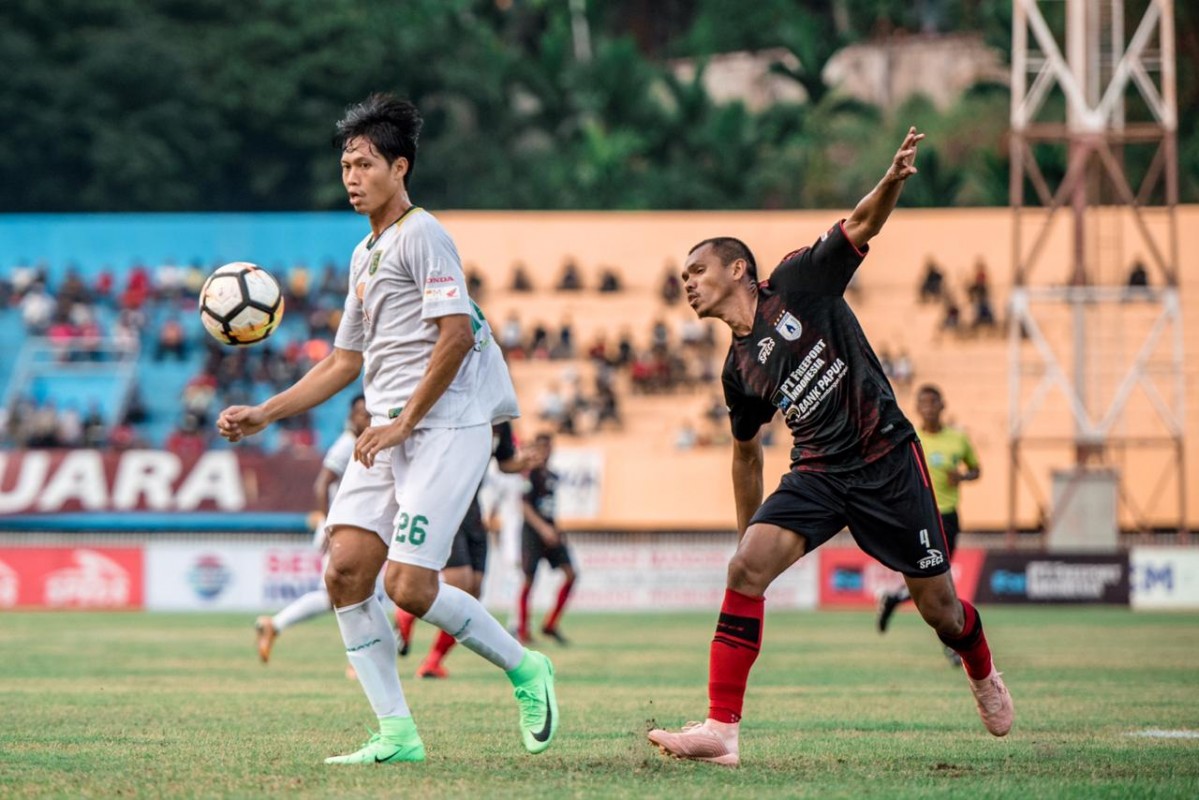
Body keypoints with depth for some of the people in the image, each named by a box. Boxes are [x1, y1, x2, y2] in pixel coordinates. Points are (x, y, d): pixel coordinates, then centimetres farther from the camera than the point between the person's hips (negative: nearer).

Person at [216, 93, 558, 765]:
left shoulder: (422, 235, -6)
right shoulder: (365, 255, 22)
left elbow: (456, 335, -16)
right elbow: (344, 363, 28)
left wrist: (403, 425, -15)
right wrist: (263, 415, 20)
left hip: (447, 425, -9)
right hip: (390, 432, 9)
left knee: (409, 587, -15)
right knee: (346, 568, -5)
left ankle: (525, 668, 8)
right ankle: (397, 733, 0)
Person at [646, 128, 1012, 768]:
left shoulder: (797, 283, -4)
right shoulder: (739, 368, 9)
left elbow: (862, 225, -13)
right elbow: (746, 451, 23)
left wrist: (892, 181, -33)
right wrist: (749, 532, 25)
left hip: (888, 462, -4)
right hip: (816, 475, 4)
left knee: (938, 608, 4)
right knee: (745, 569, -21)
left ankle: (983, 674, 40)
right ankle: (721, 729, -24)